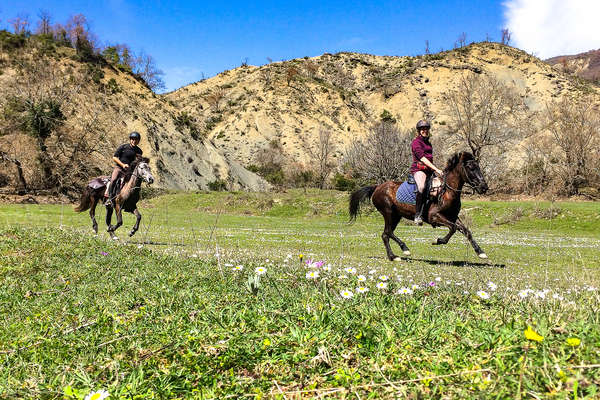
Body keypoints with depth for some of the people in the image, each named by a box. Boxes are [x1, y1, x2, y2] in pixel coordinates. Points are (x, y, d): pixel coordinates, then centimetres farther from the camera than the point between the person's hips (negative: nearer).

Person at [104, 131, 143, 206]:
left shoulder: (139, 151, 8)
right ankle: (109, 198, -23)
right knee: (113, 179, -27)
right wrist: (123, 164, -12)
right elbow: (114, 157, -2)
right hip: (119, 167, -3)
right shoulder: (123, 146, -2)